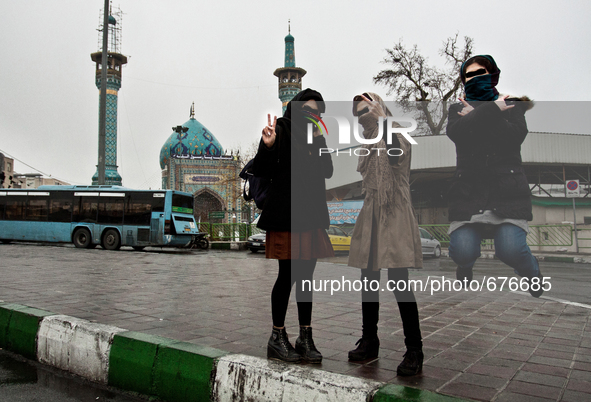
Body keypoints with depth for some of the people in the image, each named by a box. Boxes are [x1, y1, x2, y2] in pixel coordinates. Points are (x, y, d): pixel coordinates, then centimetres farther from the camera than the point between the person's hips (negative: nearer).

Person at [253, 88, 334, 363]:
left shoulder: (316, 136, 17)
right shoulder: (281, 130, -3)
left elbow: (328, 172, 7)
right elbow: (261, 171, -8)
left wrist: (319, 142, -3)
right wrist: (267, 146, -26)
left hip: (311, 215, 7)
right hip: (286, 215, -6)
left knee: (306, 276, 9)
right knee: (288, 275, -3)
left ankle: (305, 338, 17)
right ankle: (277, 338, 11)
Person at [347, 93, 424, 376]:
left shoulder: (395, 134, -2)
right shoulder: (367, 144, 18)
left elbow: (397, 155, -26)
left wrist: (383, 118, -25)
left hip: (394, 217, -7)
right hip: (370, 217, 7)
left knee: (399, 282, -12)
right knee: (368, 281, 9)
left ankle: (414, 351, -4)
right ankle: (369, 342, 21)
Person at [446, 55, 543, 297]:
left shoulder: (512, 106, 16)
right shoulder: (458, 109, 18)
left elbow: (516, 136, -5)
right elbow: (455, 132, -5)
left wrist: (475, 117, -4)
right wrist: (493, 110, -4)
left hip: (507, 188, 0)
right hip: (468, 189, 1)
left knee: (511, 249, -20)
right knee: (462, 250, -17)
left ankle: (532, 274, 16)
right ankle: (465, 267, 22)